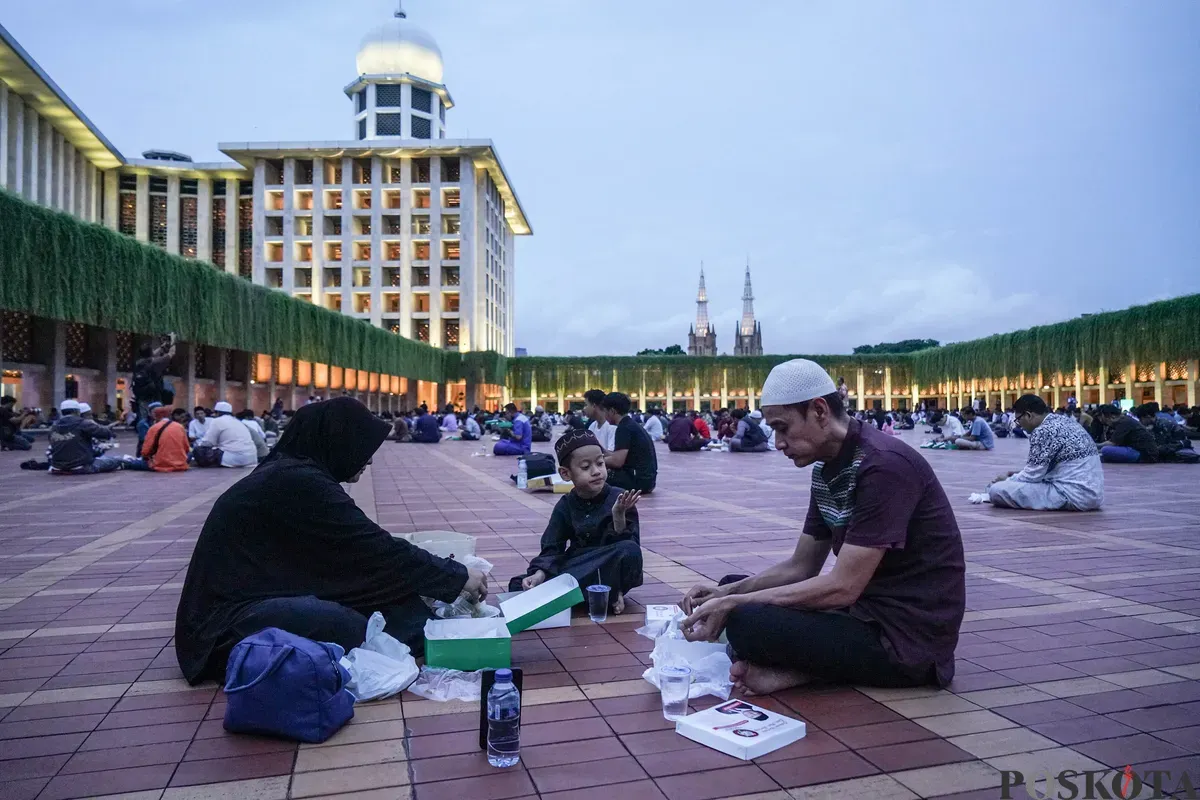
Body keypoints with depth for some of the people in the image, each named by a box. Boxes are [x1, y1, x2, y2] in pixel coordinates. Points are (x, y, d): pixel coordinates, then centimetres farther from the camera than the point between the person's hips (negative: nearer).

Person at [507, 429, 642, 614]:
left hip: (610, 570, -3)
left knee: (630, 550, -35)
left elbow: (631, 545, -14)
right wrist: (540, 574, -24)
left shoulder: (619, 499, -10)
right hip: (577, 567, 3)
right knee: (519, 587, -16)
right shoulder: (565, 506, -2)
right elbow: (552, 548, -5)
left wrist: (619, 516, -31)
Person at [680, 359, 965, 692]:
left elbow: (843, 587, -25)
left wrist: (733, 606, -20)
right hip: (867, 611, 10)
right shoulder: (826, 470, 7)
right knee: (733, 588, 9)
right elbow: (801, 567, 12)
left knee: (749, 623, -28)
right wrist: (727, 594, -2)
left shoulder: (883, 464, -22)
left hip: (907, 638, -10)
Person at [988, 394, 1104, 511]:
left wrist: (1008, 480, 5)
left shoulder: (1042, 431, -17)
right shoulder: (1066, 421, 12)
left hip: (1075, 494, -10)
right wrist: (1020, 475, 20)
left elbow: (1032, 476, -14)